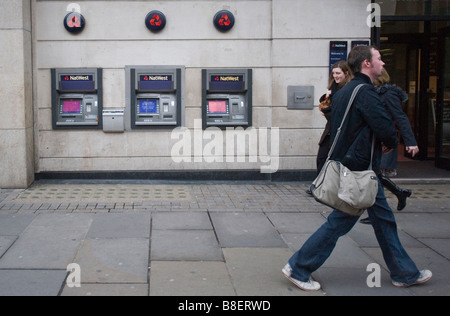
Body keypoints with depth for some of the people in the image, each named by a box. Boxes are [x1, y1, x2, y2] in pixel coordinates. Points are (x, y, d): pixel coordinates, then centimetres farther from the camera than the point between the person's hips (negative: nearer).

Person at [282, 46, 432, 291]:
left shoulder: (343, 93, 13)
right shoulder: (366, 92, -17)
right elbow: (386, 131, -23)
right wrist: (392, 143, 2)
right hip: (359, 171, -10)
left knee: (383, 218, 15)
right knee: (340, 222, -2)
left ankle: (404, 273, 26)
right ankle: (298, 268, 7)